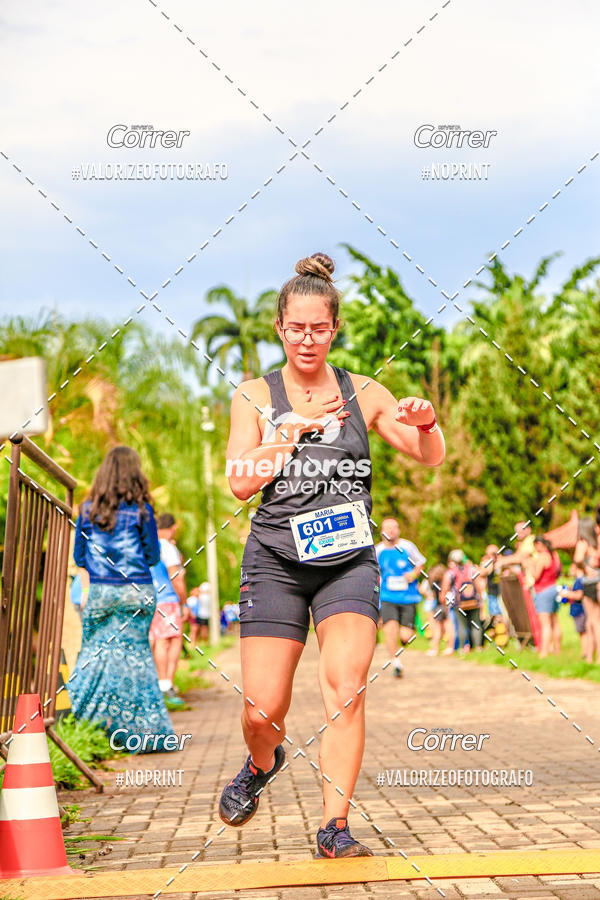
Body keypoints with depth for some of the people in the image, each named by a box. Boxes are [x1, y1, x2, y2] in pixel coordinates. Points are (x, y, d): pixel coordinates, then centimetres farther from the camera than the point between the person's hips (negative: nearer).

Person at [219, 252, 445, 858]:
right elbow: (240, 482, -5)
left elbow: (429, 457, 1)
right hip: (276, 559, 0)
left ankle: (334, 828, -11)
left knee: (345, 688, -18)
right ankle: (262, 763, 32)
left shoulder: (362, 394, 8)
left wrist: (425, 424, -21)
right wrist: (296, 426, -12)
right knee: (264, 710, -4)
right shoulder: (255, 396, 5)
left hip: (349, 562, 1)